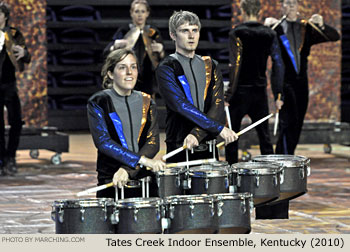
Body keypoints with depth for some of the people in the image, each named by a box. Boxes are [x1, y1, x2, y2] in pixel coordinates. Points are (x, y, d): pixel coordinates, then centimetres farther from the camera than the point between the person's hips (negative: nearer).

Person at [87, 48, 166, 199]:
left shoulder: (146, 102, 10)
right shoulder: (98, 102, 0)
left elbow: (153, 142, -1)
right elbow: (102, 142, -13)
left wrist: (127, 169, -18)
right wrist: (142, 160, -22)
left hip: (144, 179, 3)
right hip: (110, 182, -3)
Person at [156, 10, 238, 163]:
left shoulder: (210, 66, 11)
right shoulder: (166, 69, -3)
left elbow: (217, 106, -1)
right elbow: (182, 105, -16)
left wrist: (197, 134, -19)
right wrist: (219, 128, -22)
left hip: (207, 148, 4)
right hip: (179, 150, -4)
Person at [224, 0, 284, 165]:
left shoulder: (236, 33, -9)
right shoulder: (269, 34, 4)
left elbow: (235, 65, -17)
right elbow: (278, 65, -1)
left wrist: (228, 95, -17)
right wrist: (278, 95, 1)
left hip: (240, 91, -4)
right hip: (260, 91, 4)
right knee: (264, 135, 11)